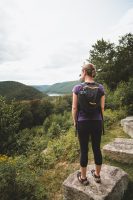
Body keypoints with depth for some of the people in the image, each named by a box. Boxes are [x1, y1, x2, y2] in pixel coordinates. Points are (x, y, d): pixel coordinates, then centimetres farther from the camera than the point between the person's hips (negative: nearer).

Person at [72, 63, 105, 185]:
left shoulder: (77, 88, -10)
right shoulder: (100, 88, -3)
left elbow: (74, 108, -7)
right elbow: (102, 108, 0)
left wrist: (75, 121, 7)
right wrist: (98, 119, 15)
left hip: (83, 123, -2)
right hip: (97, 122, 3)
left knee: (84, 150, 11)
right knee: (97, 149, 16)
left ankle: (83, 178, 29)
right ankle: (97, 175, 35)